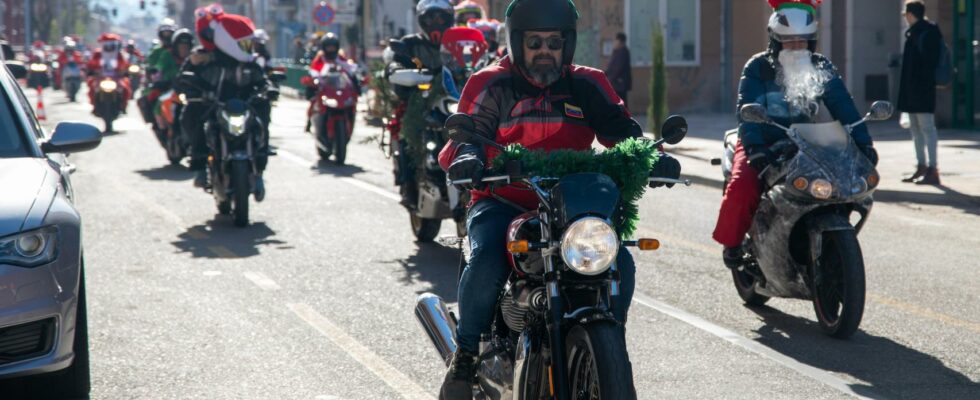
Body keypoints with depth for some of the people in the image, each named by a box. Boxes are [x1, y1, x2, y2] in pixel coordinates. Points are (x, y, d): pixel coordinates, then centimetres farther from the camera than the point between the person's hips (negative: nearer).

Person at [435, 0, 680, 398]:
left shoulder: (587, 86, 10)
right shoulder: (492, 85, 2)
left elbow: (620, 130, -1)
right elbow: (466, 132, -10)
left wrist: (650, 156, -22)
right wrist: (465, 156, -34)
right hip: (502, 202, -3)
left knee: (619, 263, -16)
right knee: (486, 263, -31)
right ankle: (465, 357, -10)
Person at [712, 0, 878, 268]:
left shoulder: (821, 68, 1)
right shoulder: (758, 68, -10)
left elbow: (843, 106, -8)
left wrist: (863, 142, -22)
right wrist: (755, 148, -39)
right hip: (763, 144, -3)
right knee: (742, 187, -30)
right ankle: (731, 241, -4)